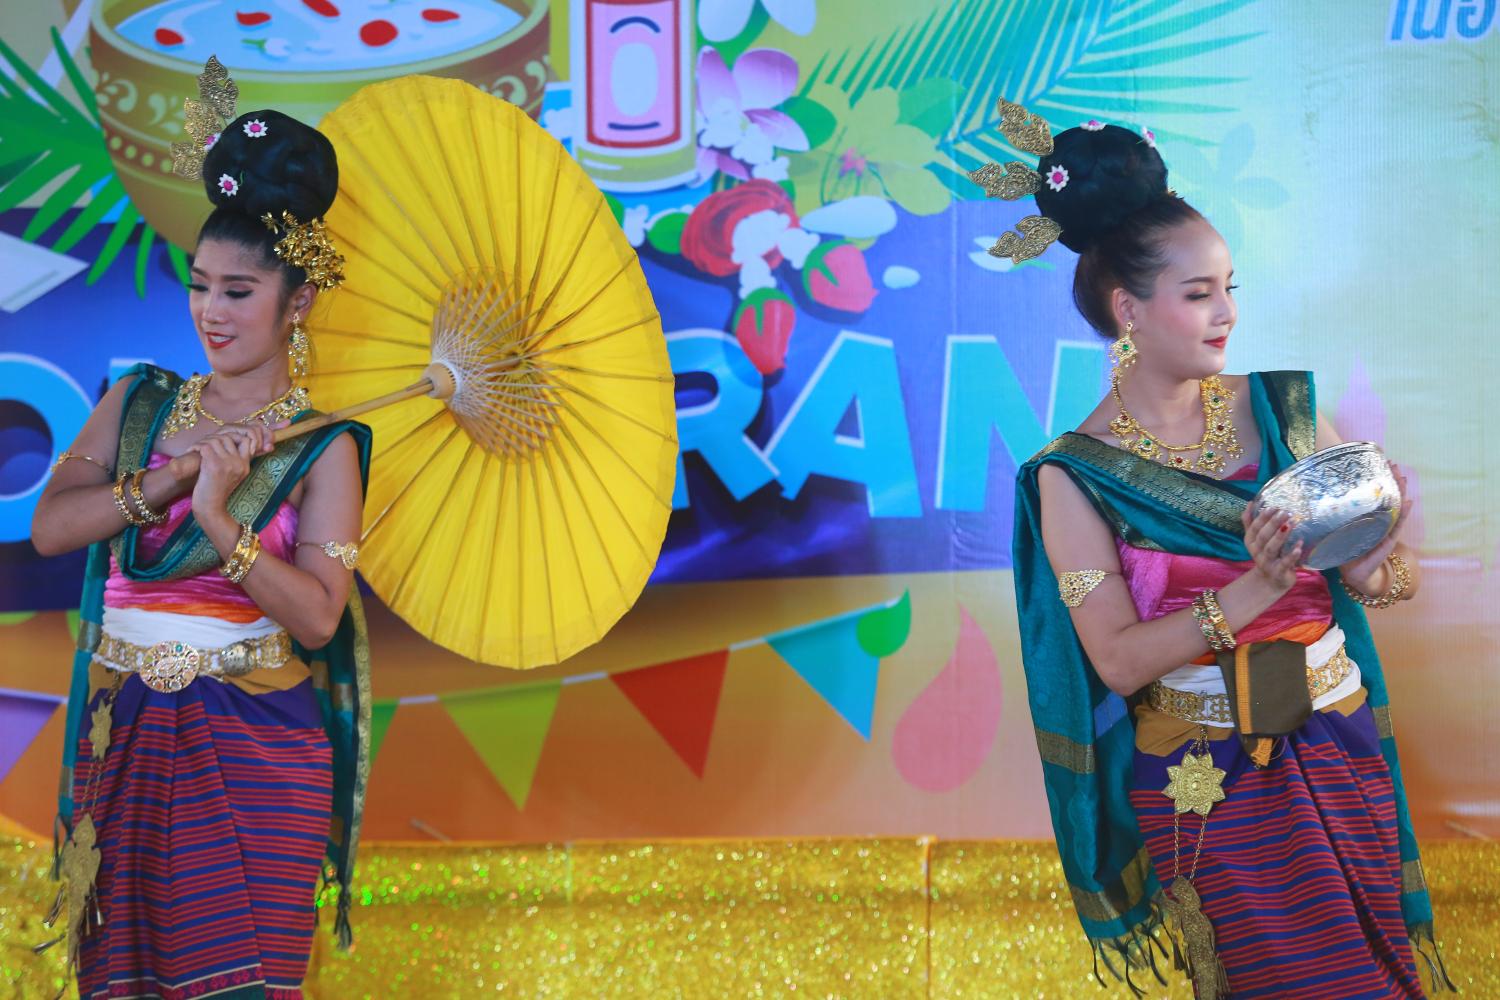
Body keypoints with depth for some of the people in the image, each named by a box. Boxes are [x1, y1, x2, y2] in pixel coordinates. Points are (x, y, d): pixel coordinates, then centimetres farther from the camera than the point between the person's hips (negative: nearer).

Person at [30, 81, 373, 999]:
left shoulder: (324, 449, -2)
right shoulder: (139, 404, 9)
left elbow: (317, 616, -11)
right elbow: (49, 528, -2)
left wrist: (219, 517, -22)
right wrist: (168, 478, -13)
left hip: (254, 749, -3)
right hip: (123, 734, 4)